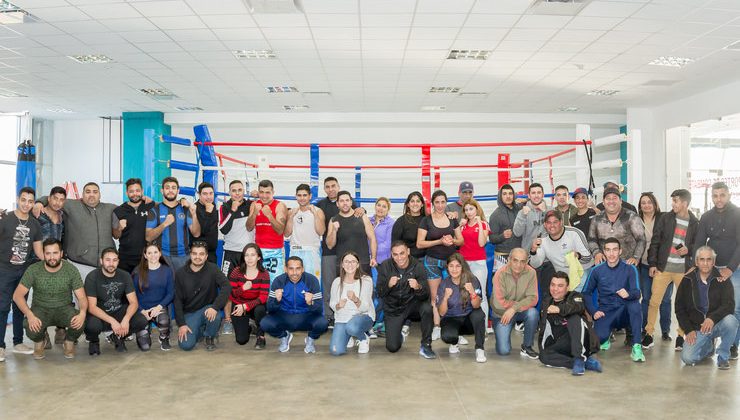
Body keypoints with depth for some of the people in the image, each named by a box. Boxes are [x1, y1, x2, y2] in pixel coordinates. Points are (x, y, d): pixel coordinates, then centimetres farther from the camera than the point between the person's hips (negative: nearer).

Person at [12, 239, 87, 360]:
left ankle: (69, 341, 6)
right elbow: (17, 295, -12)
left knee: (79, 324, -32)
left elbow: (82, 297, -11)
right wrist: (30, 315, -29)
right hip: (40, 309, 1)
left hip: (64, 308, 0)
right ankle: (40, 341, 9)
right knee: (32, 331, -31)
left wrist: (82, 313, -34)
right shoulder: (34, 270, -10)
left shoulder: (71, 270, -10)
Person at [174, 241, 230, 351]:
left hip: (208, 308, -1)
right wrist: (181, 324, -9)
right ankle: (200, 330, 18)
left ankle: (210, 337, -1)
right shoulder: (180, 273, -2)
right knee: (186, 345, -18)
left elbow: (226, 287, -21)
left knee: (215, 316, -36)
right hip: (189, 313, 1)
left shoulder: (213, 269, -8)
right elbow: (177, 300, 0)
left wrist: (215, 307, -35)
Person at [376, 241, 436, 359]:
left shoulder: (418, 266, -14)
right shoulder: (385, 266, -11)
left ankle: (425, 346, -14)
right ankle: (400, 334, 28)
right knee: (392, 348, -9)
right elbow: (380, 294, -9)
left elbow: (425, 296, -17)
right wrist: (388, 285, -30)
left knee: (427, 308, -34)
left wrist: (418, 287, -40)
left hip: (412, 305, 0)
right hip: (393, 309, 1)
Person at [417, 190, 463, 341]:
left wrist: (452, 240, -9)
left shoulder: (452, 219, 9)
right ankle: (436, 327, 5)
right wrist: (440, 241, -15)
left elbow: (461, 240, 13)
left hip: (451, 260, 2)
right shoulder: (426, 221, -1)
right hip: (433, 261, -2)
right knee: (435, 296, -1)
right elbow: (419, 244, -5)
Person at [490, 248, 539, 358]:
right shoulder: (500, 274, -19)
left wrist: (514, 308, -27)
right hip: (502, 313, -2)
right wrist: (520, 303, -16)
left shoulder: (531, 273, -14)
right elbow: (499, 303, -21)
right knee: (503, 350, -13)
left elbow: (532, 299, -17)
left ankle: (527, 347, -8)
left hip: (521, 312, 2)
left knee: (533, 313, -32)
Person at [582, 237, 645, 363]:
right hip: (605, 313, 1)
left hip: (624, 311, 0)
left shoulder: (630, 269, -2)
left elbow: (637, 293, -11)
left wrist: (628, 294, -35)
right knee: (599, 337, -28)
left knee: (635, 304, -35)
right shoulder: (597, 271, 2)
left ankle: (636, 347, -25)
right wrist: (593, 311, -6)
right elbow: (586, 293, 8)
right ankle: (605, 340, 13)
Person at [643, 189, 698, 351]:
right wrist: (652, 264, -3)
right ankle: (649, 334, 8)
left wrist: (688, 249, -9)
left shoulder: (695, 223, 3)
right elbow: (655, 242, 2)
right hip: (663, 267, 0)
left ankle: (681, 336, 19)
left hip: (684, 270, 1)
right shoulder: (665, 218, 2)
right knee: (654, 301, -2)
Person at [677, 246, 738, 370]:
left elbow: (729, 305, -17)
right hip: (696, 328, 1)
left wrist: (712, 318, -34)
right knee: (687, 358, -19)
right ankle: (708, 347, 19)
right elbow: (679, 308, 4)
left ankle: (723, 357, -9)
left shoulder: (722, 279, -4)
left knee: (731, 321, -35)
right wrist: (689, 330, -6)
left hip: (717, 324, -1)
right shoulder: (687, 281, 0)